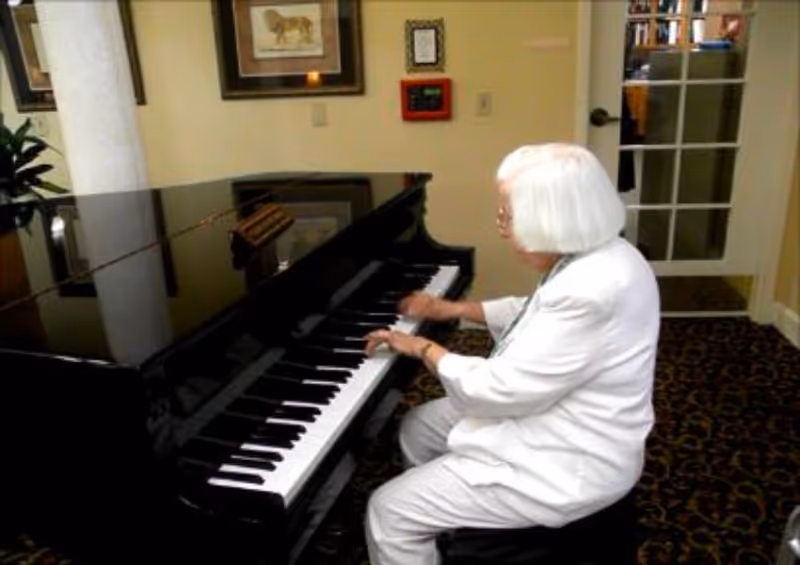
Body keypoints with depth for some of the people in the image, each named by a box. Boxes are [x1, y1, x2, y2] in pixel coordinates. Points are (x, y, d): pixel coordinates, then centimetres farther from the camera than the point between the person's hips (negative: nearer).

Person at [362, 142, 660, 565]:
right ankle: (446, 528, 38)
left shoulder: (590, 292, -33)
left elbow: (498, 389, -27)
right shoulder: (594, 255, 0)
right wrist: (452, 309, 16)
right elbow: (535, 316, 17)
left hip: (567, 463, -10)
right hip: (550, 417, 10)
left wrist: (422, 347, -12)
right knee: (418, 429, 19)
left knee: (389, 514, -7)